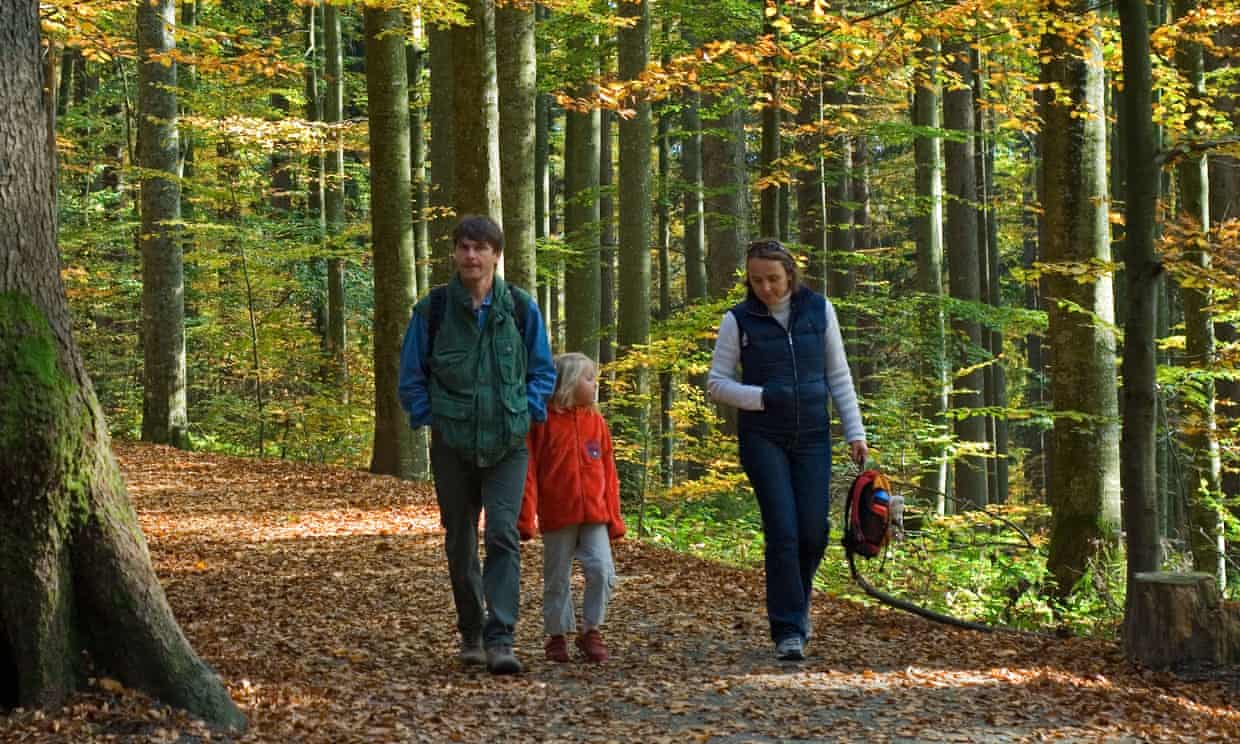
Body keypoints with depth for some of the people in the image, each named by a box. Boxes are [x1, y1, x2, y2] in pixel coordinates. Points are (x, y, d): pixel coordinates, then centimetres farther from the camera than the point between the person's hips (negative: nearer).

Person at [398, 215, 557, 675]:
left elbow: (543, 372, 11)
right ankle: (471, 634, 24)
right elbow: (411, 375, 8)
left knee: (503, 535, -14)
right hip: (452, 445, 1)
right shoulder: (432, 310, -1)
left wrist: (528, 413, -2)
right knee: (460, 542, 9)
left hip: (508, 445, -1)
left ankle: (500, 639, -17)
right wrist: (428, 417, -2)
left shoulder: (521, 309, 1)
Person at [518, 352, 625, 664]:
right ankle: (558, 635, 21)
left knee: (602, 571, -8)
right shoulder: (543, 422, -6)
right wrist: (524, 518, -10)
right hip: (557, 516, -3)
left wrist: (614, 516, 9)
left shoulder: (595, 421, 7)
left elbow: (608, 471, 10)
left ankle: (591, 630, 8)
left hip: (594, 514, 3)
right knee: (557, 579, 7)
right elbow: (529, 472, -7)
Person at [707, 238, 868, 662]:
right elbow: (716, 383, 0)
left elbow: (838, 375, 8)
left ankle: (797, 598, 27)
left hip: (813, 436, 2)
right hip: (763, 438, -2)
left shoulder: (818, 310, 3)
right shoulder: (739, 320, -2)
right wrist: (762, 397, -16)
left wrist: (854, 431, 2)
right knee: (782, 530, -11)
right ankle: (787, 630, -5)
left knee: (813, 531, -2)